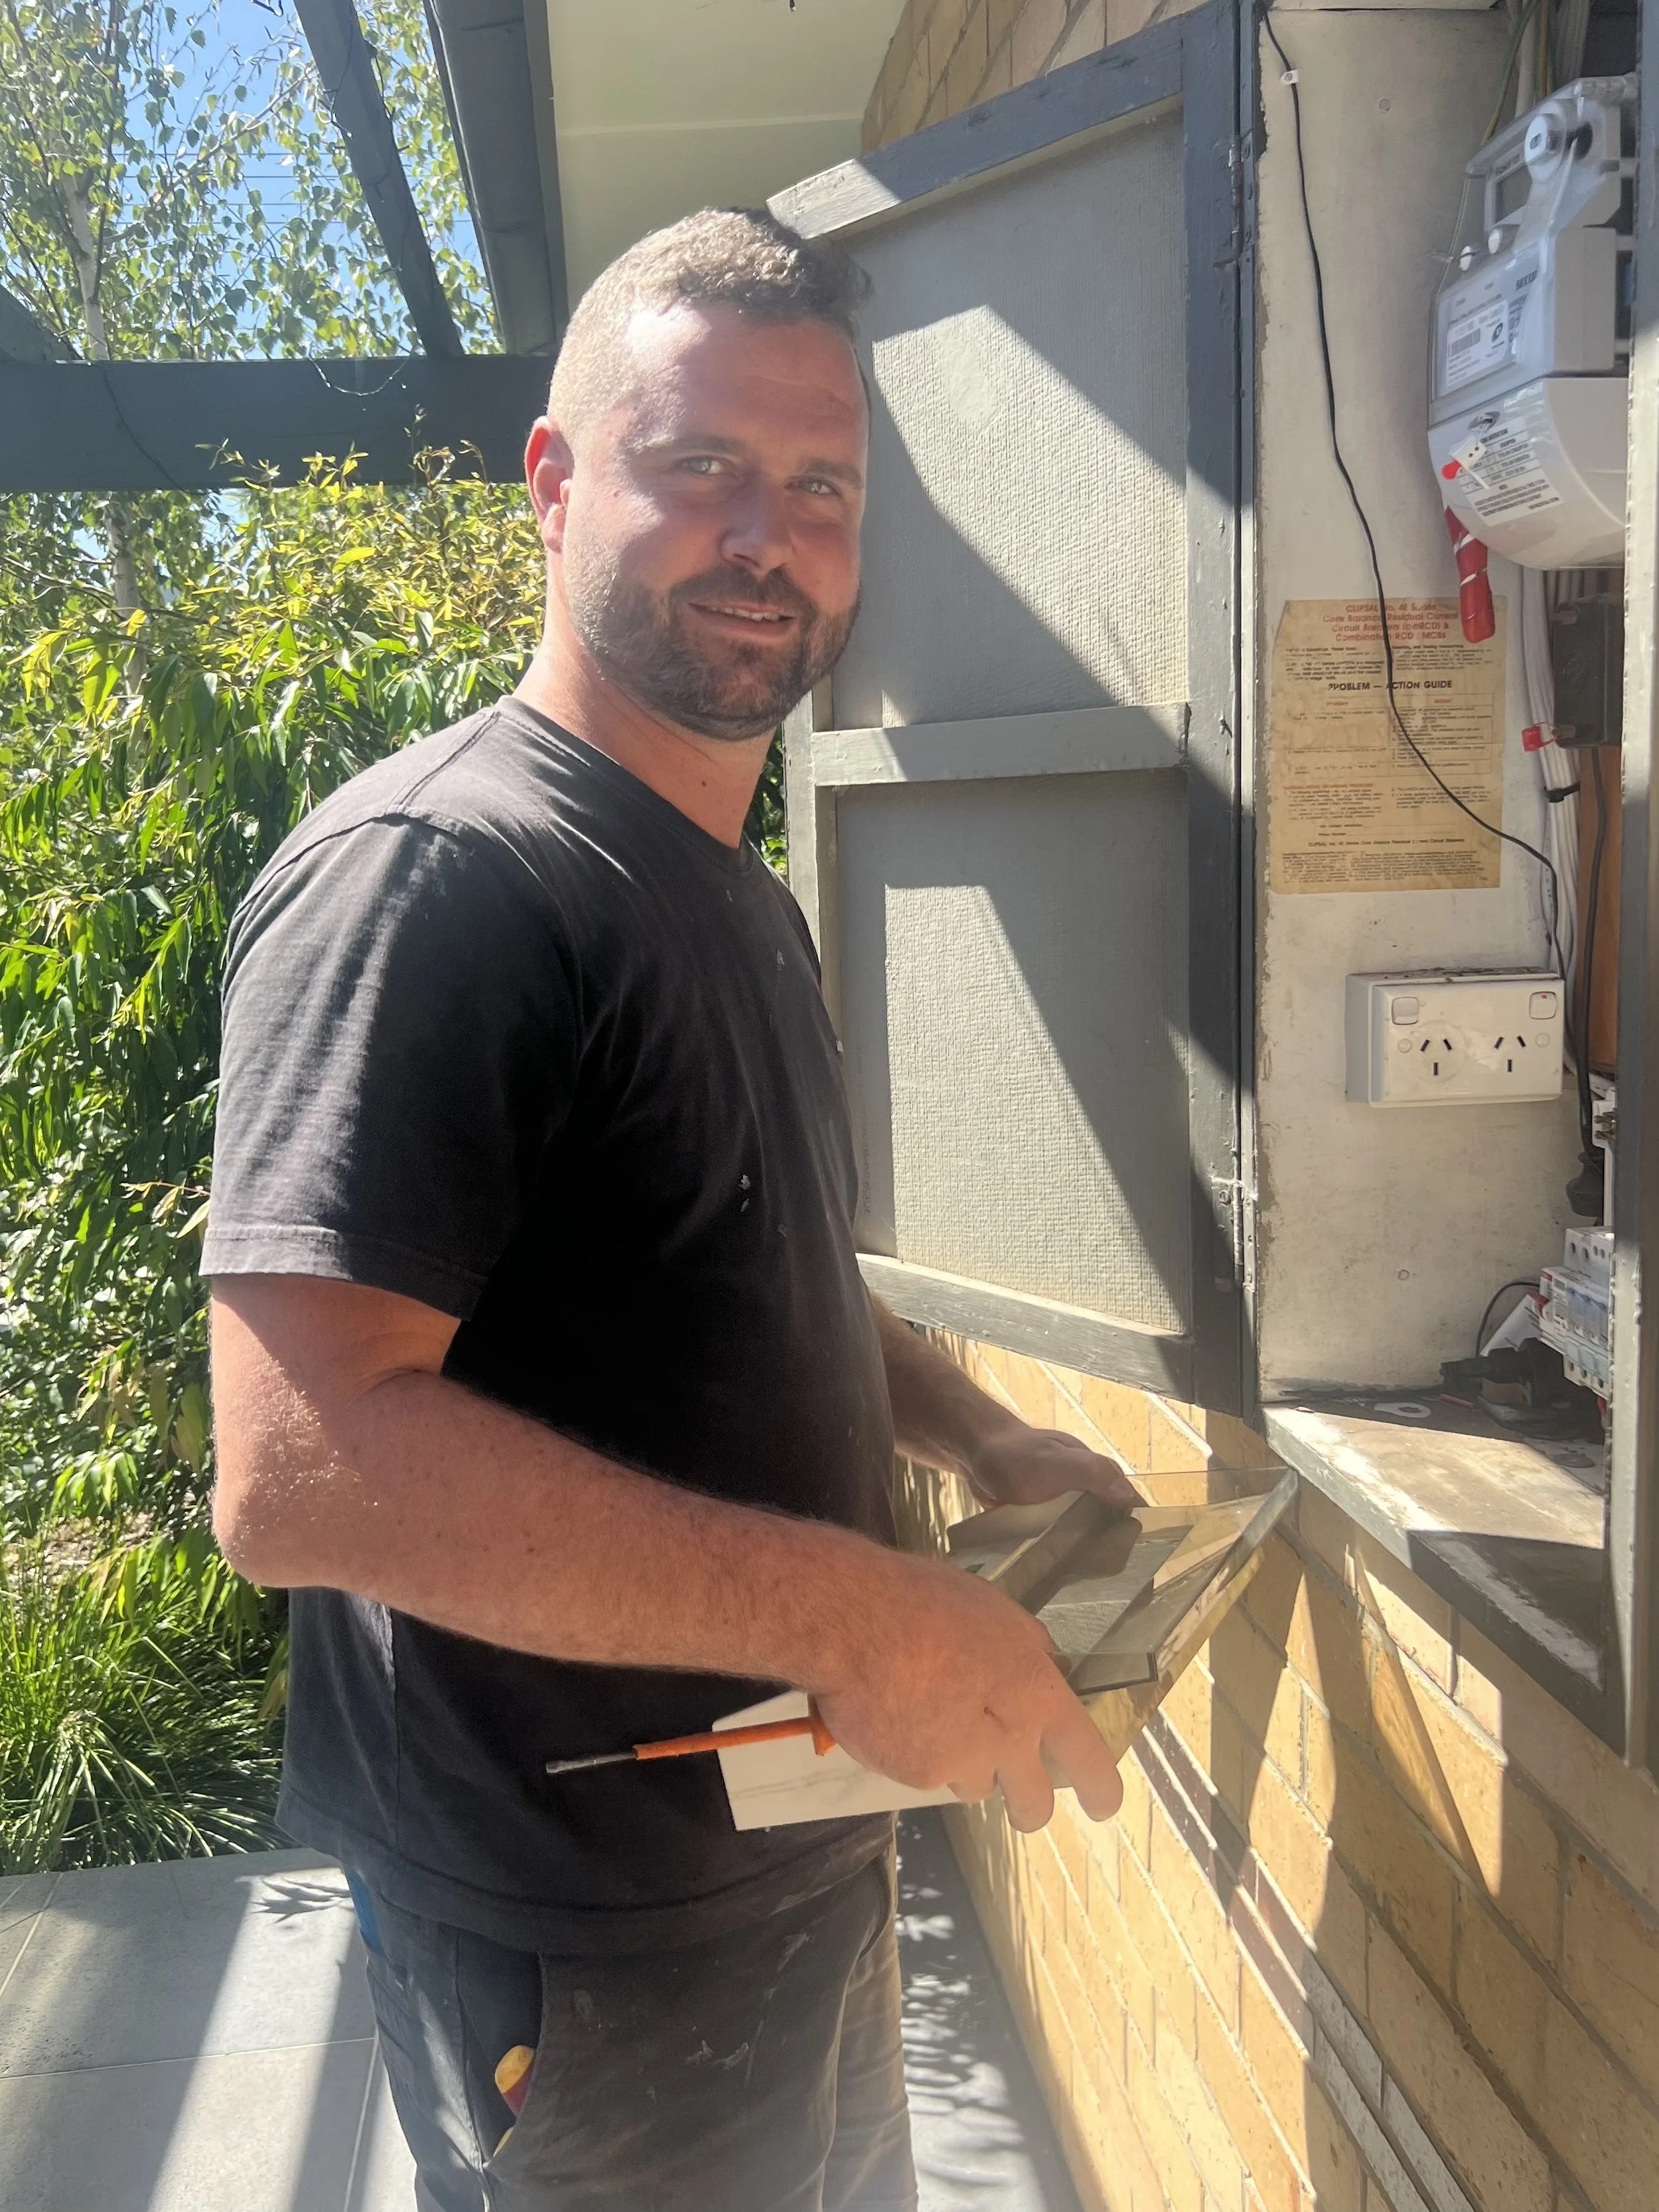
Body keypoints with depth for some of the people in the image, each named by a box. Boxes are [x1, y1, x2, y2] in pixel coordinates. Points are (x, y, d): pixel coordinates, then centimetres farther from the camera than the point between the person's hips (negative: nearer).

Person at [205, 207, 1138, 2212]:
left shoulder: (741, 898, 9)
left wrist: (980, 1440, 4)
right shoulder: (425, 876, -22)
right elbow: (301, 1466, -31)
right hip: (586, 1966, -8)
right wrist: (851, 1611, -29)